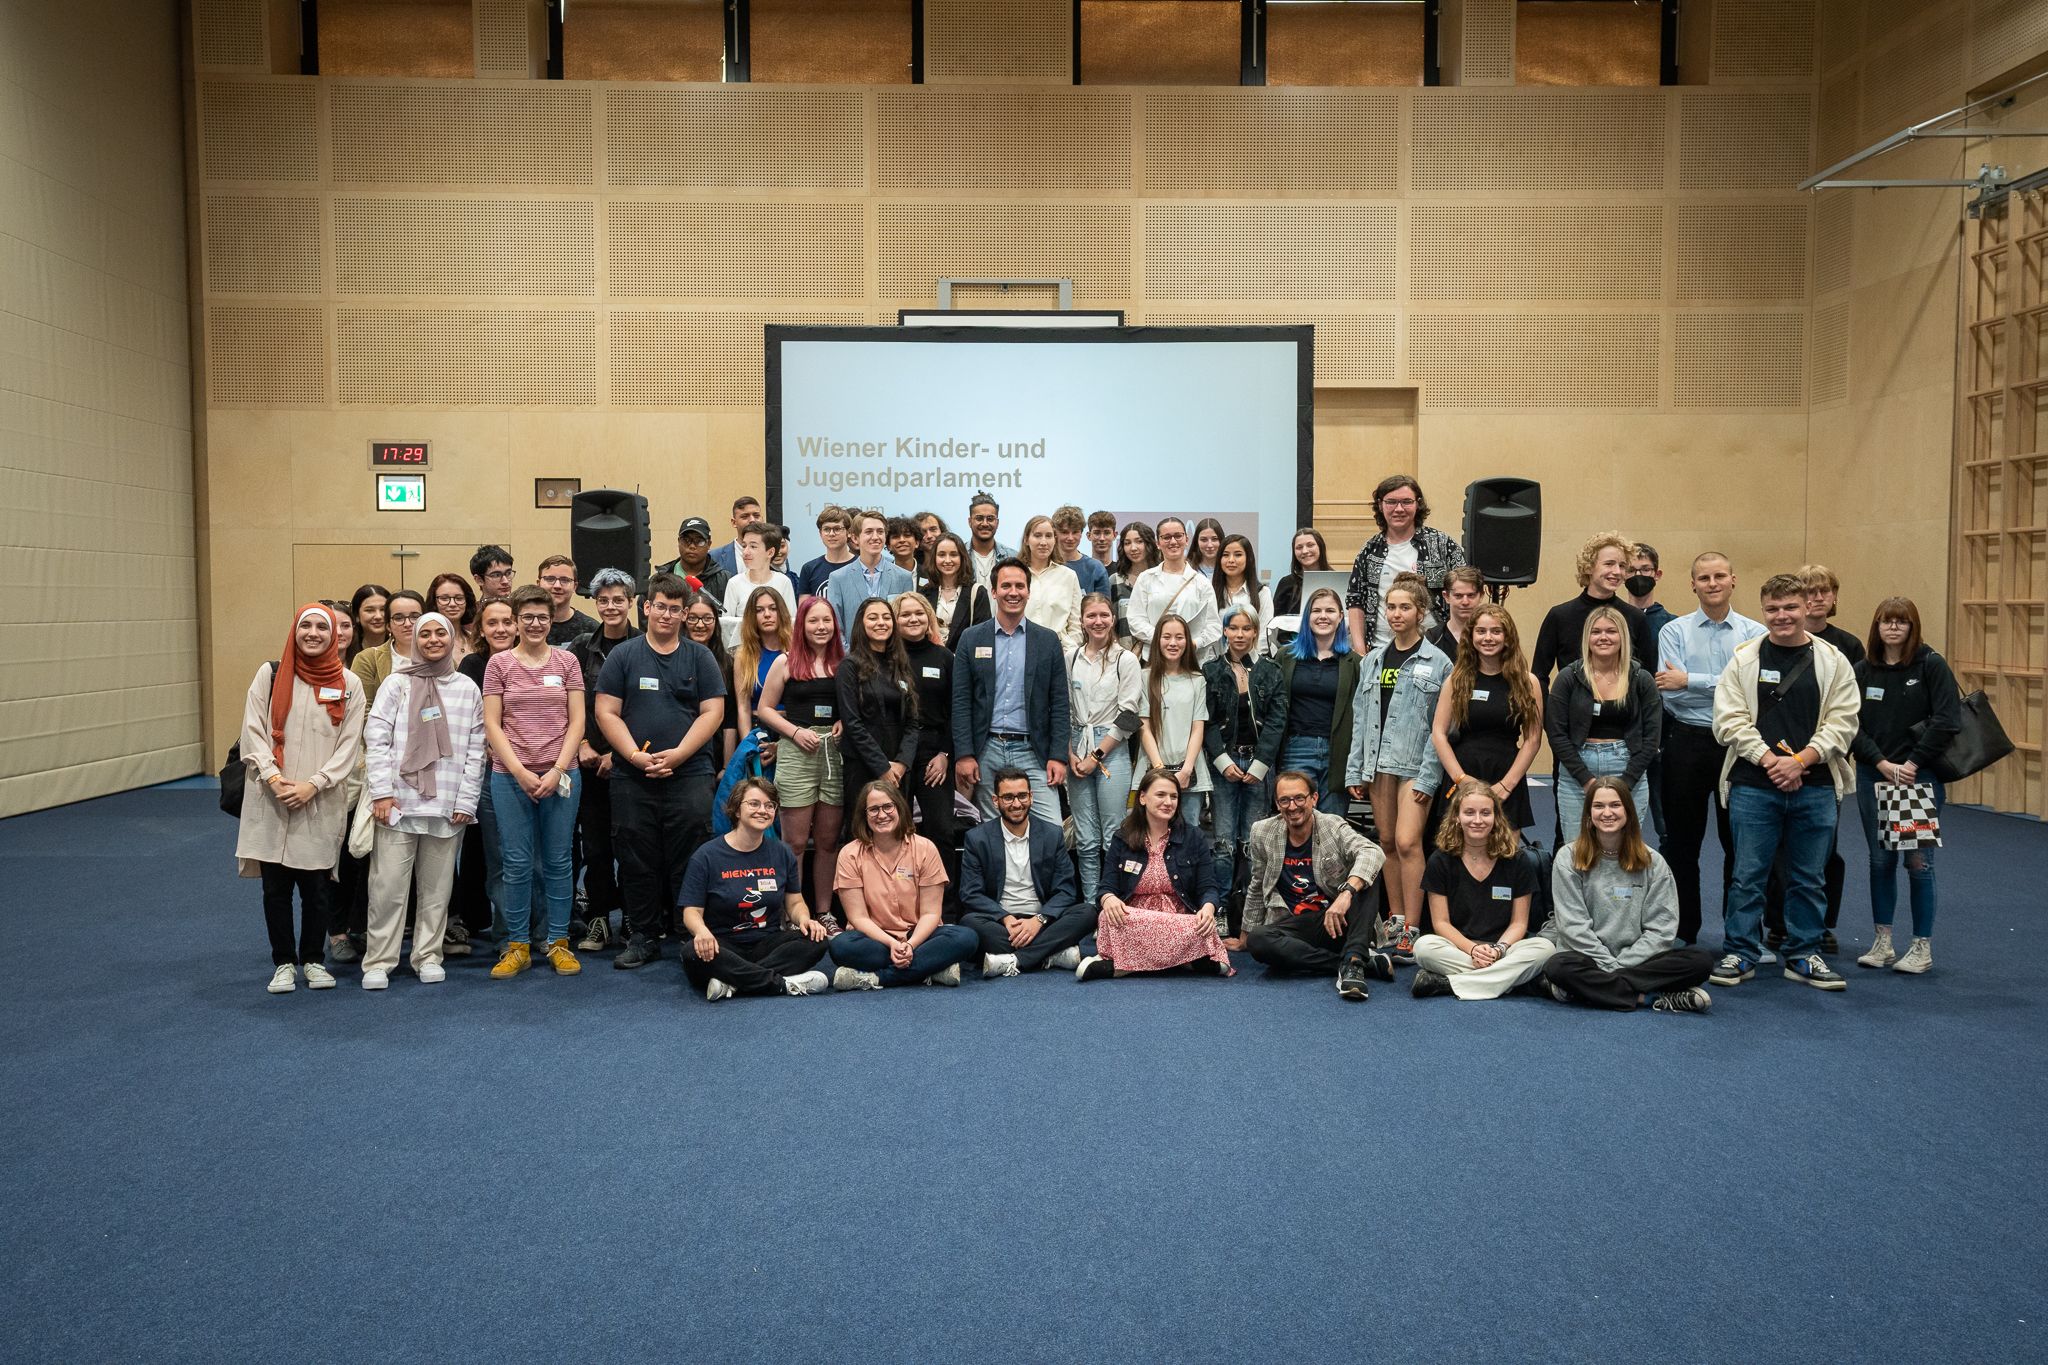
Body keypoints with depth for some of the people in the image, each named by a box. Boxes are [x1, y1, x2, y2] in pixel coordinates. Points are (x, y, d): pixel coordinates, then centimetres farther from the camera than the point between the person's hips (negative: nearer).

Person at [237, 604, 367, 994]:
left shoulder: (349, 683, 3)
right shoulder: (269, 674, 4)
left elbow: (349, 744, 0)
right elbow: (253, 732, 1)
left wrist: (313, 784, -10)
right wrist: (273, 778, -12)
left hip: (322, 803, 0)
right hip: (271, 802, 1)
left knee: (315, 886, 5)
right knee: (275, 886, 6)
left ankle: (314, 960, 22)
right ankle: (283, 962, 20)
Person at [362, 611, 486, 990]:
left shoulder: (467, 689, 9)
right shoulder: (397, 684, 5)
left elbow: (475, 750, 7)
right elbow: (376, 738, 0)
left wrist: (466, 800, 0)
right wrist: (382, 792, -8)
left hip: (447, 805, 2)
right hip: (399, 801, -2)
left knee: (436, 887, 7)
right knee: (388, 885, -3)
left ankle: (428, 956, 18)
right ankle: (379, 961, 6)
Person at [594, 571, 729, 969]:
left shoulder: (700, 657, 8)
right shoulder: (623, 656, 7)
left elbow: (712, 712, 1)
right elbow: (607, 713, 2)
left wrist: (677, 755, -11)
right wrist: (636, 757, -11)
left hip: (690, 775, -1)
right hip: (632, 777, 1)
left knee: (689, 861, -2)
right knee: (637, 861, 5)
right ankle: (643, 937, 16)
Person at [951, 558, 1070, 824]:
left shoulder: (1048, 640, 6)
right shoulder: (971, 638, 5)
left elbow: (1059, 704, 4)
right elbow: (960, 701, 2)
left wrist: (1058, 756, -4)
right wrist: (963, 754, -6)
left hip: (1032, 752, 0)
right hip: (986, 751, 0)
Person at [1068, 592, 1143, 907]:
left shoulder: (1126, 660, -2)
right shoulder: (1070, 658, 8)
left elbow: (1128, 716, -5)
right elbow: (1062, 709, 12)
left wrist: (1096, 756, -8)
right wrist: (1070, 753, 1)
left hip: (1112, 751, -3)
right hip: (1077, 750, 4)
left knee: (1114, 837, -5)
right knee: (1085, 840, 6)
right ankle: (1090, 906, 12)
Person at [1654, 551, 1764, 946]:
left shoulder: (1754, 633, 2)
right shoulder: (1674, 631, 2)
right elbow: (1669, 692, -10)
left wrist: (1691, 681, -15)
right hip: (1686, 742, 0)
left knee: (1739, 843, 8)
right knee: (1681, 842, 7)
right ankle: (1681, 931, 17)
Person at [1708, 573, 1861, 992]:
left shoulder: (1832, 661, 5)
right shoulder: (1743, 659, 2)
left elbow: (1842, 723, 0)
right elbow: (1730, 719, -3)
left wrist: (1800, 761, -12)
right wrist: (1768, 760, -13)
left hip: (1815, 787, 1)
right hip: (1753, 786, -1)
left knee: (1808, 877, 10)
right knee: (1748, 874, 3)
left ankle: (1804, 956, 22)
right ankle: (1739, 954, 13)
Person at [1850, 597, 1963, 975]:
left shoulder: (1931, 665, -4)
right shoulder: (1863, 671, 5)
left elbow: (1946, 721, -10)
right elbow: (1853, 726, 1)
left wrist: (1912, 764, -12)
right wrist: (1882, 764, -11)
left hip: (1920, 776, -3)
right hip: (1873, 777, 3)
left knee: (1917, 861, -1)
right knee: (1880, 859, 9)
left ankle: (1923, 947, 9)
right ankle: (1882, 942, 17)